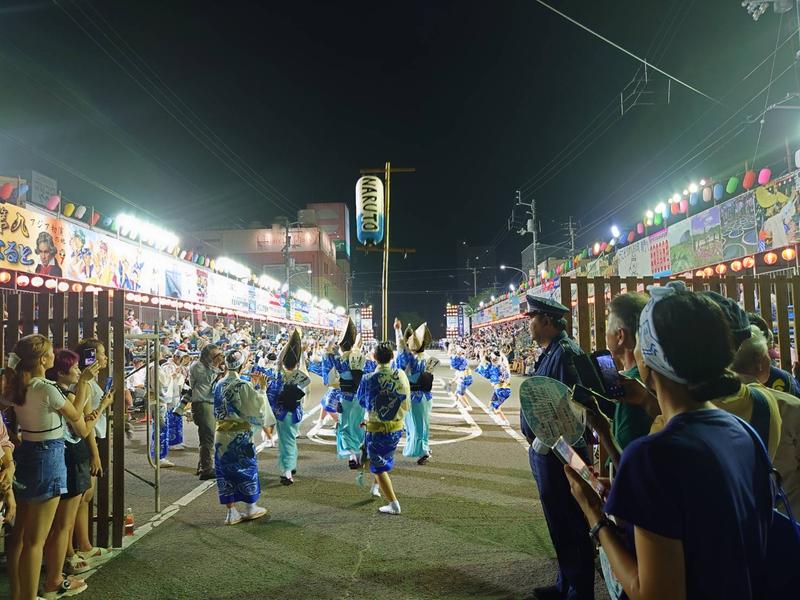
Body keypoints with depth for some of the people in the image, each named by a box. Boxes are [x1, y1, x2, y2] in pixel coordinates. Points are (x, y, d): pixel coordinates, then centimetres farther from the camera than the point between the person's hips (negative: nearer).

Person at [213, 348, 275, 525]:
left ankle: (231, 512, 14)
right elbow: (256, 404, -11)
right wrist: (260, 387, 0)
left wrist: (252, 385, 16)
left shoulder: (219, 385, 3)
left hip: (222, 434, 5)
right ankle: (250, 508, 22)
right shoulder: (243, 386, -16)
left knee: (225, 471, 10)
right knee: (246, 468, 10)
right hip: (240, 434, -5)